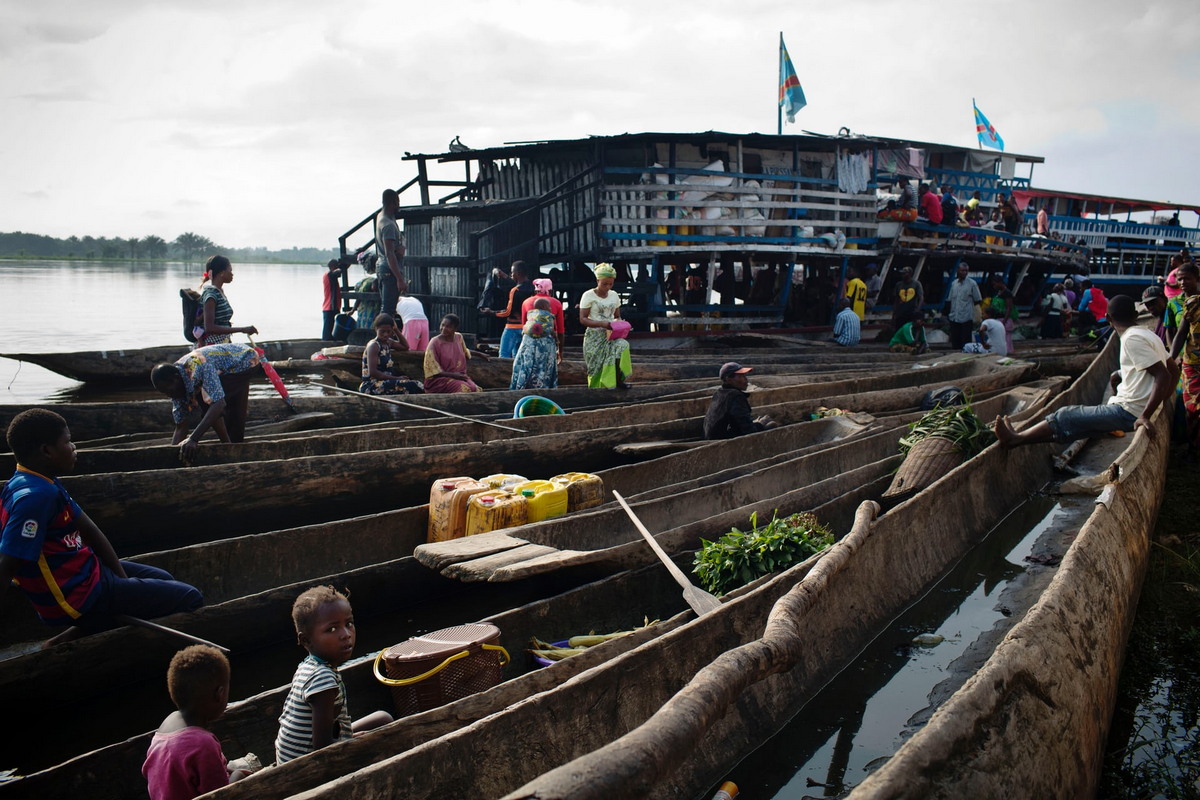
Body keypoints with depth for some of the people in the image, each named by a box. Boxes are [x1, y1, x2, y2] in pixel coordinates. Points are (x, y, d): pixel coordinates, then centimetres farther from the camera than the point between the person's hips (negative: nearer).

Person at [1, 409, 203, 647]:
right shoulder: (34, 496, -27)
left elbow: (88, 530, 6)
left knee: (163, 580, 28)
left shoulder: (45, 484, 4)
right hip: (78, 595, -9)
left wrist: (122, 579, 3)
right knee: (191, 598, -5)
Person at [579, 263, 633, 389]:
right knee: (597, 367, -6)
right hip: (594, 336, -3)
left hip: (611, 335, 3)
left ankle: (618, 381, -23)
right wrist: (602, 324, -23)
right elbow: (582, 319, -10)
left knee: (622, 346, -26)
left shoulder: (614, 295, 9)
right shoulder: (588, 295, -6)